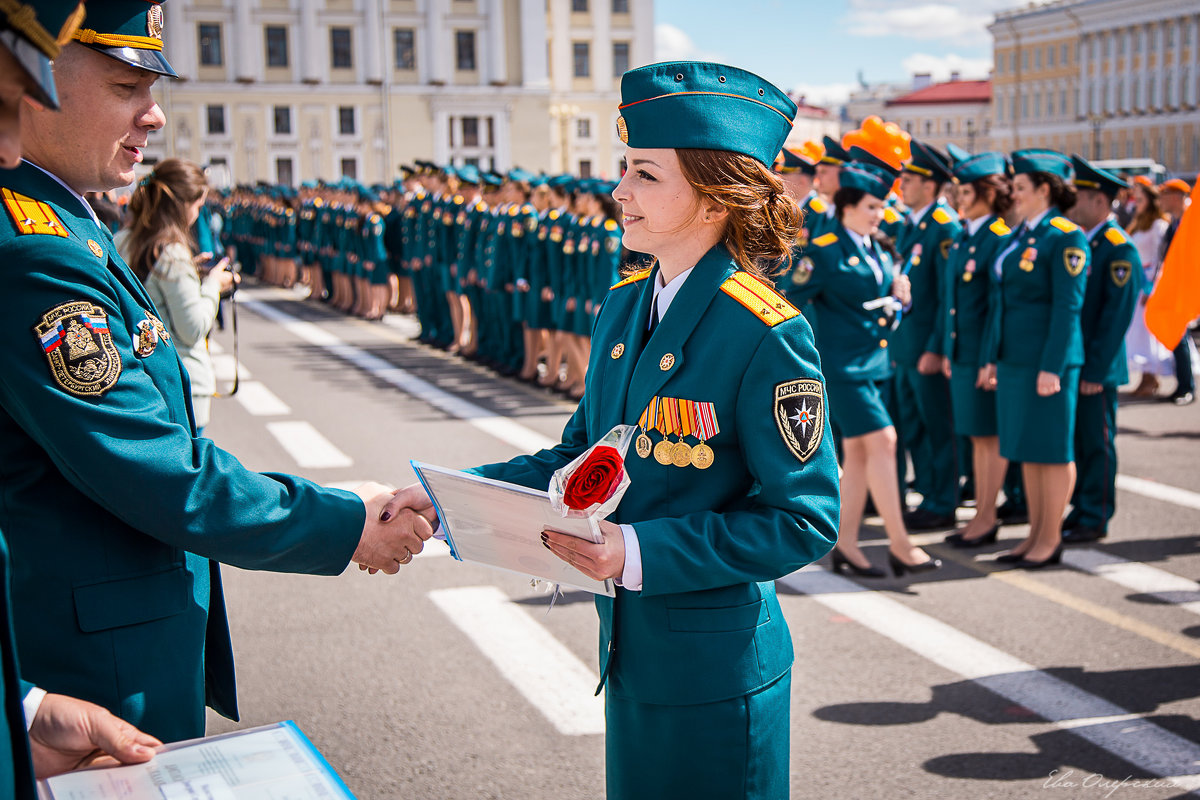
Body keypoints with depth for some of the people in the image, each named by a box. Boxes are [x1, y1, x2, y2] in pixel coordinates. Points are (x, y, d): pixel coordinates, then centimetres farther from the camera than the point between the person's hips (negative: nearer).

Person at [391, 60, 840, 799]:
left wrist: (643, 552, -27)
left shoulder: (767, 333, -20)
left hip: (717, 671, -7)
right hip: (630, 650, 7)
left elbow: (804, 517, -19)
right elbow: (583, 453, 11)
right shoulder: (624, 304, 3)